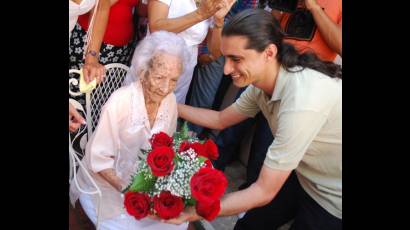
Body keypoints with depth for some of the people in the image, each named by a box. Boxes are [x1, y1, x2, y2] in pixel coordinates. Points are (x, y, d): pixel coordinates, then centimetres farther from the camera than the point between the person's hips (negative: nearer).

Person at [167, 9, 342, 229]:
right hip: (302, 178, 7)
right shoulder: (263, 78, -11)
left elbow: (264, 192, -30)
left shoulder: (302, 102, -37)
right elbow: (221, 119, 6)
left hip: (332, 199, -6)